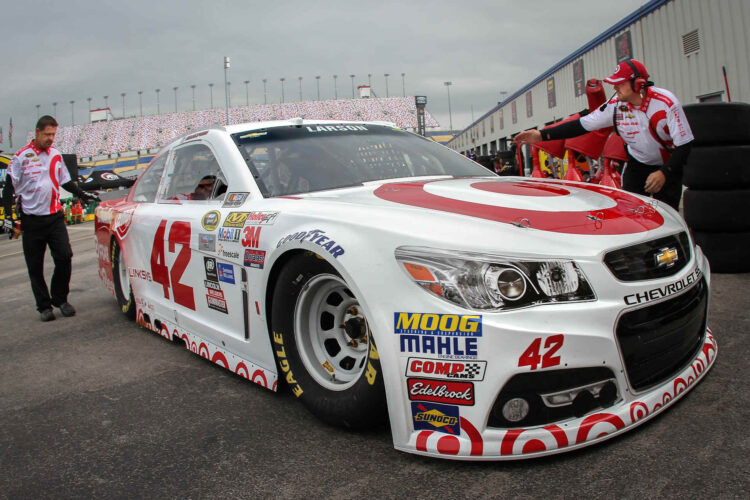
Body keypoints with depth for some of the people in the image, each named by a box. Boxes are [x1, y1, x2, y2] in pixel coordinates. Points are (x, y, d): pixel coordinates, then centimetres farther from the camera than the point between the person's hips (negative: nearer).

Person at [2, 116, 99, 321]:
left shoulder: (56, 155, 10)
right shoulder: (22, 156, -3)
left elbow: (65, 181, 24)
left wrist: (83, 195, 17)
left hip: (55, 216, 3)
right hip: (32, 219, -3)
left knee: (64, 257, -6)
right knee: (35, 267, 3)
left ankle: (60, 299, 11)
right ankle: (44, 305, 14)